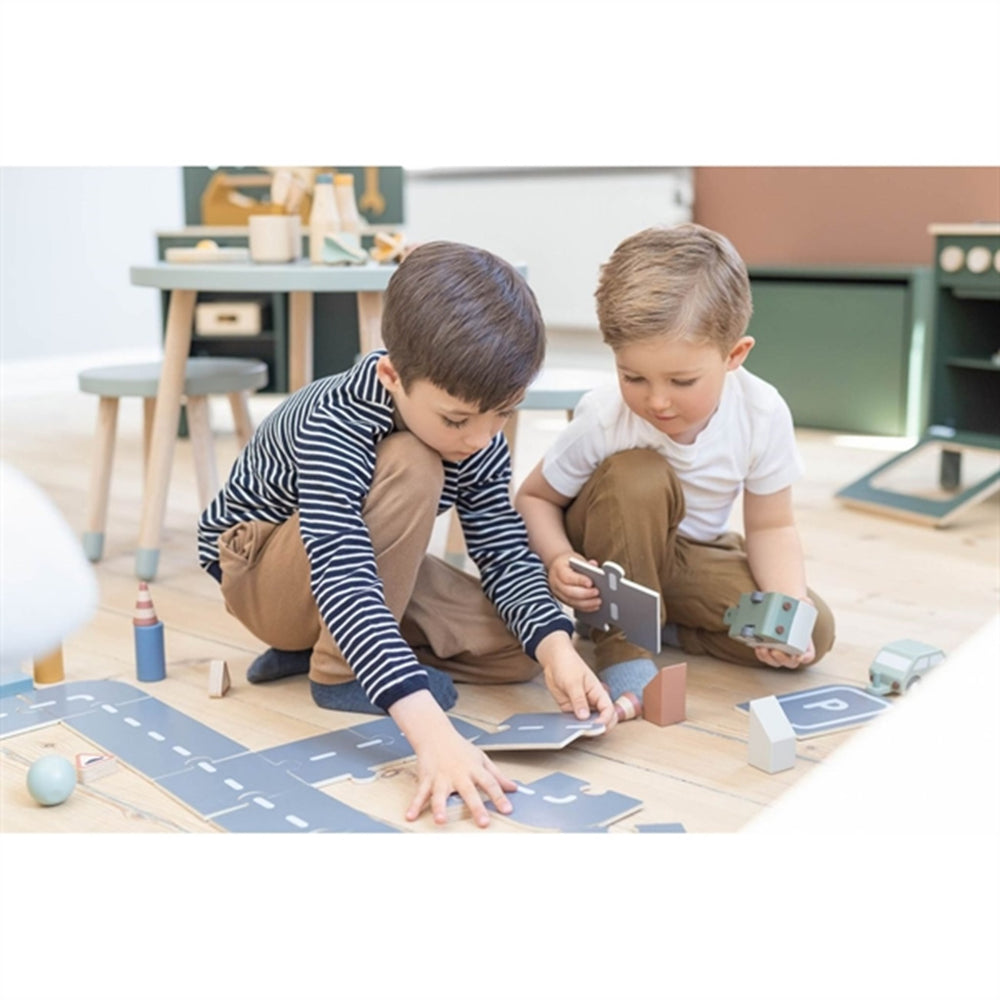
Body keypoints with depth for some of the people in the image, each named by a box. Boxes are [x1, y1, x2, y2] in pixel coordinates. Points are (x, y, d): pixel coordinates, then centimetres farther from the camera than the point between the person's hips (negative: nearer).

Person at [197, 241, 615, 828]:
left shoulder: (480, 436, -17)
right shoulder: (332, 427, -37)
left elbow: (506, 554, -14)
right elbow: (344, 584, -47)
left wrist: (557, 649, -33)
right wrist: (431, 730, -58)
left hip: (365, 561, 7)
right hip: (258, 568, -7)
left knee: (524, 647, -11)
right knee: (410, 469, -35)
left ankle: (312, 647, 1)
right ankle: (337, 669, -17)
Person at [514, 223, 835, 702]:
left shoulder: (763, 414, -22)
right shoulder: (601, 419, -27)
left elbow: (771, 526, -10)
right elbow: (534, 497, -13)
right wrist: (558, 559, -34)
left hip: (692, 556, 3)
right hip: (610, 552, -3)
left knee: (814, 632, -15)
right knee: (636, 475, -36)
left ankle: (659, 625, -1)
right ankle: (621, 641, -21)